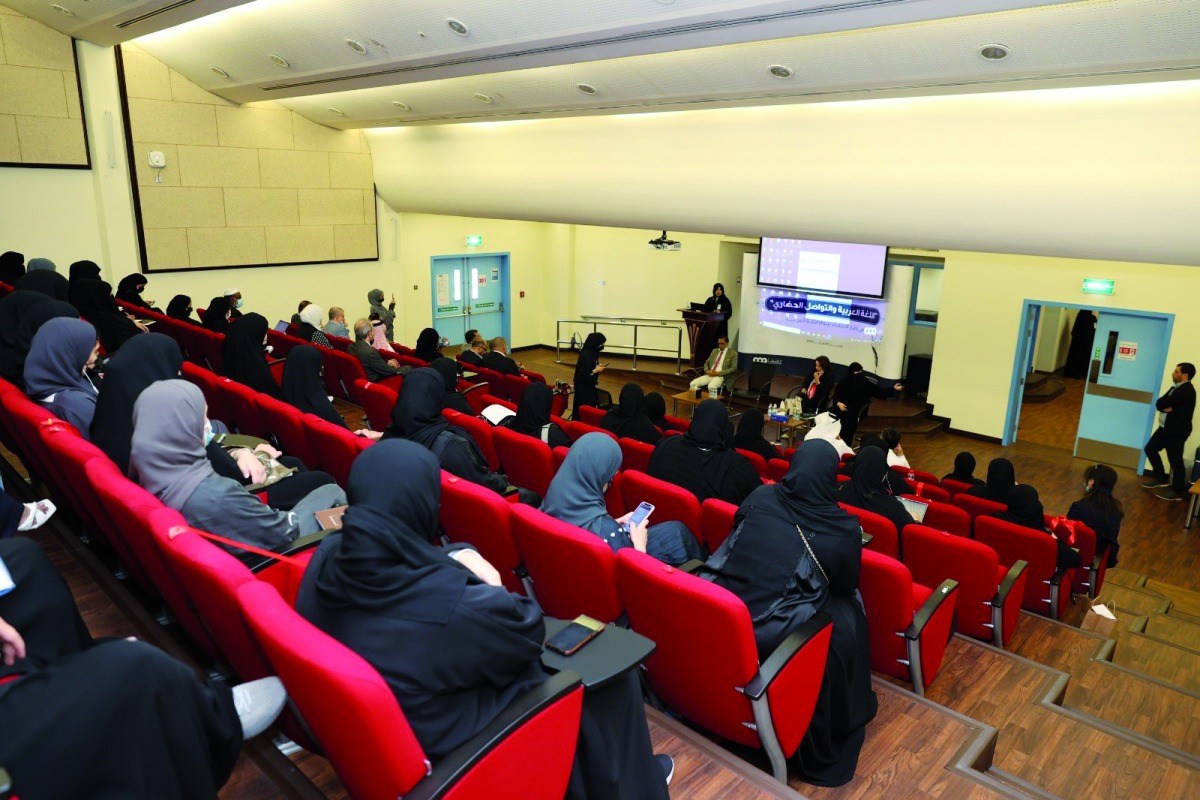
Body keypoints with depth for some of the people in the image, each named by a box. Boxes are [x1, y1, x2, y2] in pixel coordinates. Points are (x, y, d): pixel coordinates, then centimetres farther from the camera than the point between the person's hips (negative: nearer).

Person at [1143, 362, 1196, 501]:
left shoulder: (1186, 390, -19)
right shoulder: (1176, 387, 13)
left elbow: (1163, 403, -22)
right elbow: (1159, 403, 7)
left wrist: (1164, 404, -1)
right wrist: (1166, 407, -12)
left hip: (1177, 431, -10)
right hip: (1166, 428, 10)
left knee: (1175, 460, -3)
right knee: (1150, 449, 16)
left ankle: (1178, 491, 9)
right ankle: (1161, 479, 29)